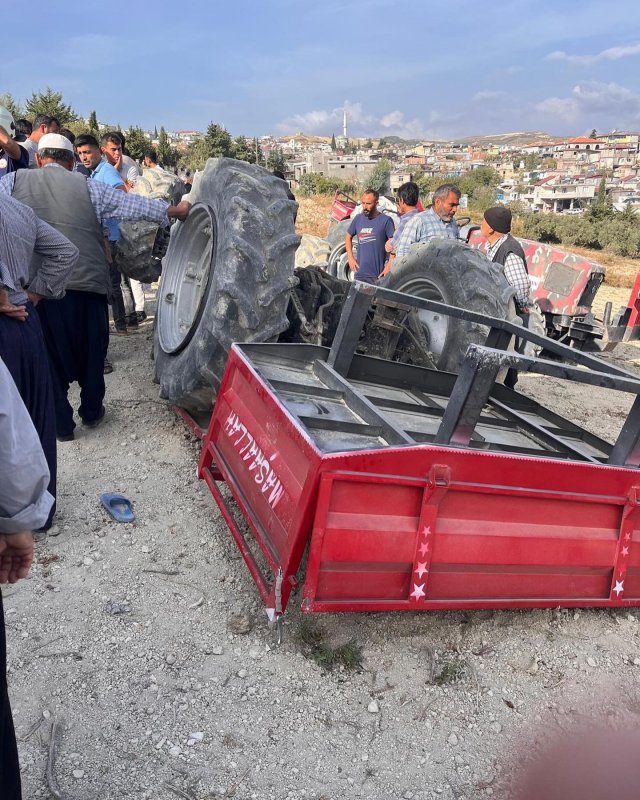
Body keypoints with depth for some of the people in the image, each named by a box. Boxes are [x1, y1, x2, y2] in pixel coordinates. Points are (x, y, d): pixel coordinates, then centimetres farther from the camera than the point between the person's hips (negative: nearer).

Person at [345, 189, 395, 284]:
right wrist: (350, 258, 10)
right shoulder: (358, 219, 7)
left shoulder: (386, 220, -7)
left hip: (379, 275, -4)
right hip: (360, 274, 4)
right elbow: (348, 237, 20)